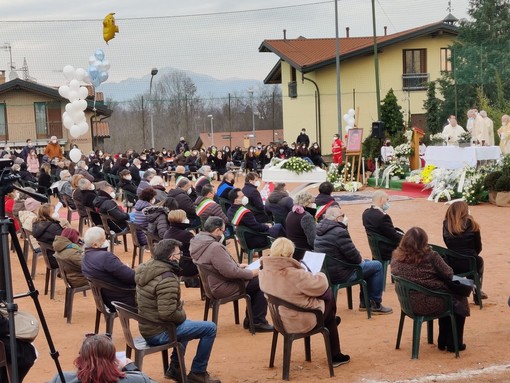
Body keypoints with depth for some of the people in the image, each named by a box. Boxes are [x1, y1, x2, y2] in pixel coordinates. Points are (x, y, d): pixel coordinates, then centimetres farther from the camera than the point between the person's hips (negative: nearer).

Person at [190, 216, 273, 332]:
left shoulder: (198, 241, 1)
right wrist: (251, 273, -14)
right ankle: (258, 322, 6)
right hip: (221, 288, -10)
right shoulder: (215, 248, -30)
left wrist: (237, 266, 13)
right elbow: (230, 272, -28)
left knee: (255, 280, 20)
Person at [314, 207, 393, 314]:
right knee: (377, 266, 3)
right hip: (340, 275, -10)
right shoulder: (339, 232, -23)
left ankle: (365, 302, 31)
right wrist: (360, 259, 1)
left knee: (367, 263, 28)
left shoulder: (320, 230, 7)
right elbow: (353, 254, -18)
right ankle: (376, 305, 10)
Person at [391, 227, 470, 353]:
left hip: (409, 304, 6)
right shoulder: (431, 256, -18)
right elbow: (449, 275, -10)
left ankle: (443, 342, 39)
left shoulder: (396, 259, -4)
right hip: (431, 304, -6)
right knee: (460, 301, 24)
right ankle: (454, 344, 27)